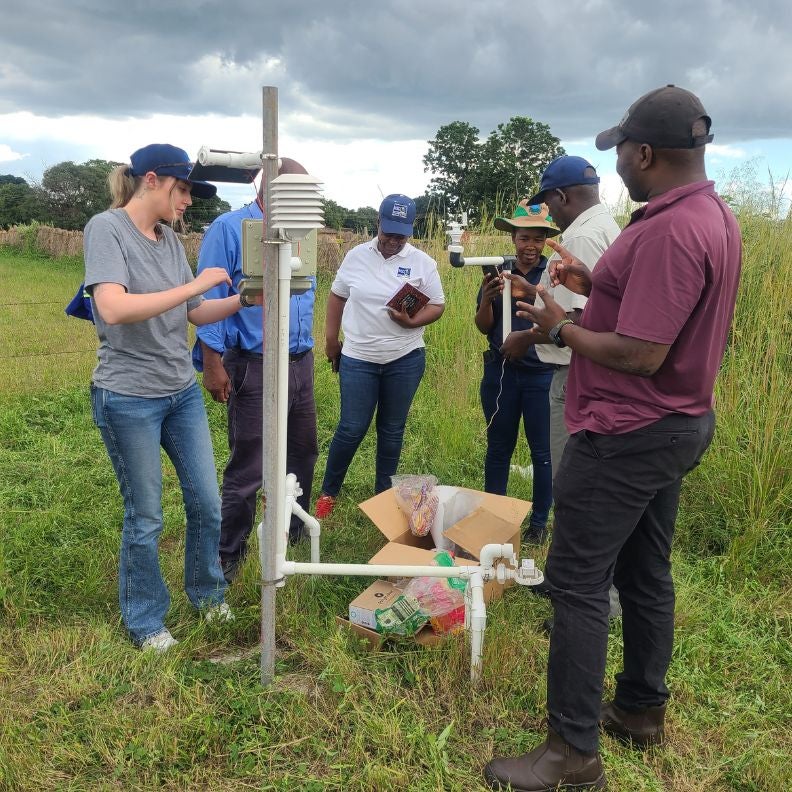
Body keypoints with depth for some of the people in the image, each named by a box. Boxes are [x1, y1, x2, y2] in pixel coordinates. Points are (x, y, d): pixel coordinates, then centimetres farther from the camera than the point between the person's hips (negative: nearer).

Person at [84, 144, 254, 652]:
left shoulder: (170, 239, 8)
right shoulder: (107, 229, -12)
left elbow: (198, 314, 12)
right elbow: (113, 308, -27)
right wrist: (194, 285, -24)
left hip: (183, 391, 7)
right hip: (128, 397, -6)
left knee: (208, 504, 11)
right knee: (145, 518, 6)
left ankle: (207, 591, 35)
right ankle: (145, 621, 26)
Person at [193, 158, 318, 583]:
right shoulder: (230, 228, -9)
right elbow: (209, 299, -13)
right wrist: (212, 362, -17)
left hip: (301, 365, 8)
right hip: (254, 369, -7)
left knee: (303, 453, 17)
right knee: (247, 470, -1)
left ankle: (294, 532, 37)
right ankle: (228, 556, 15)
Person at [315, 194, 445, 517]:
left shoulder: (422, 262, -1)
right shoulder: (356, 256, 2)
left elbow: (437, 305, 1)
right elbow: (337, 296, 11)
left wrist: (411, 321, -18)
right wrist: (331, 340, 9)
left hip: (405, 360, 1)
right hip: (357, 359, 0)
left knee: (392, 431, 12)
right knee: (351, 429, 0)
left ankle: (383, 495, 27)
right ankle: (328, 492, 19)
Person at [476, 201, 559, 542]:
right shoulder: (498, 272, 5)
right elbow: (484, 327, 5)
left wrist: (532, 292, -35)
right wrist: (487, 299, -16)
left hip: (542, 375, -3)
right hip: (500, 372, 3)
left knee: (542, 452, 5)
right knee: (498, 448, 13)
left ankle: (539, 521, 20)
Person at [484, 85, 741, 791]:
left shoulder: (668, 232, -24)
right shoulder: (715, 216, 10)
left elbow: (640, 355, -26)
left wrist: (561, 327, -11)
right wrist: (594, 285, 10)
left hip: (627, 435, -10)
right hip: (677, 424, 10)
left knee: (578, 584, -3)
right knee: (645, 574, 19)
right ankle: (642, 710, 34)